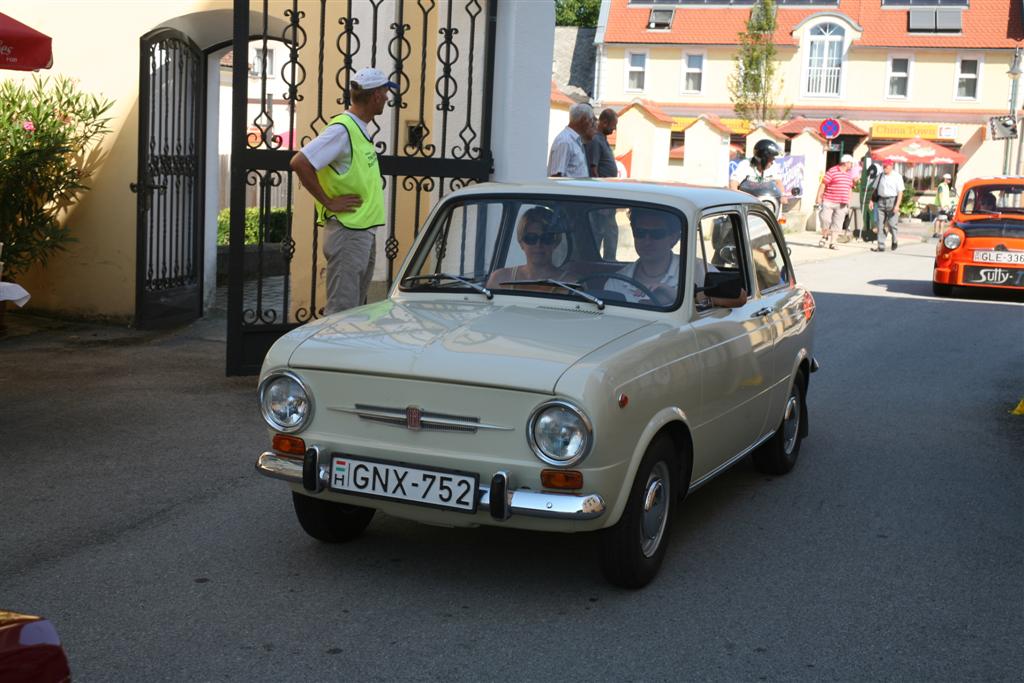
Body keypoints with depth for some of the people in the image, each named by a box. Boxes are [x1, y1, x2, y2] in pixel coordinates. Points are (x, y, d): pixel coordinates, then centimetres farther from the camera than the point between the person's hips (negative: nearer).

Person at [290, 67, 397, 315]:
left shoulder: (361, 129, 14)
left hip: (365, 232, 10)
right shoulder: (342, 130, -16)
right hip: (347, 232, -10)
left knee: (357, 309, 14)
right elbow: (299, 163, -23)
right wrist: (328, 202, -17)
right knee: (341, 312, -9)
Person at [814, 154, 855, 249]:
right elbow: (823, 184, -6)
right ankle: (825, 236, 14)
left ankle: (832, 242, 6)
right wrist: (818, 197, -10)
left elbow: (849, 188, 23)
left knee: (837, 223, 2)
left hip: (841, 204, 5)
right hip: (829, 201, -5)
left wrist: (848, 202, 21)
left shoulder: (849, 174, 15)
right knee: (825, 219, -10)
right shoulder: (832, 171, -6)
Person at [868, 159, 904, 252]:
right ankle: (881, 246, 4)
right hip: (881, 201, 5)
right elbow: (876, 189, 19)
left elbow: (900, 192, -9)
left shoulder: (897, 177, -5)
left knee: (891, 224, -7)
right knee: (881, 225, 1)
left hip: (892, 201, -5)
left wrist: (897, 205, -17)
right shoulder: (880, 176, 10)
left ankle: (894, 241, 20)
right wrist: (872, 200, 11)